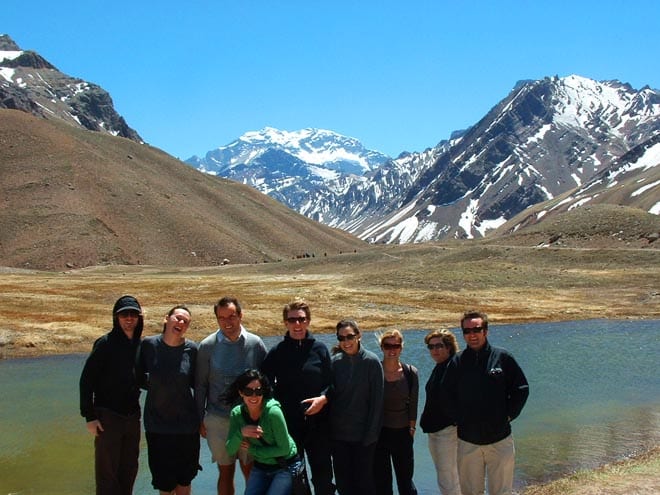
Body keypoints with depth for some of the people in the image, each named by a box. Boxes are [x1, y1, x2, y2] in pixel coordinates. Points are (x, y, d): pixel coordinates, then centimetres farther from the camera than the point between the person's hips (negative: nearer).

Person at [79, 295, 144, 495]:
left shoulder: (140, 345, 3)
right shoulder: (105, 344, -11)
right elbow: (86, 380, -11)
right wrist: (90, 416, -14)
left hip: (132, 416, 5)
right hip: (107, 416, -5)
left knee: (129, 469, 14)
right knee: (107, 471, 2)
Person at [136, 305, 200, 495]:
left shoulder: (191, 349, -8)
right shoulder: (149, 345, -8)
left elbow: (196, 382, 1)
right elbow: (139, 378, 2)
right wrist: (155, 384, -8)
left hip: (186, 423, 0)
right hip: (157, 424, 0)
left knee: (184, 479, 15)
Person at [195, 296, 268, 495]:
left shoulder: (255, 344, -5)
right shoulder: (207, 346, -6)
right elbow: (200, 385, 2)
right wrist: (200, 419, 4)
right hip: (218, 420, 0)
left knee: (251, 471, 8)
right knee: (226, 471, 11)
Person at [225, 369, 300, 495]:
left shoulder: (273, 411, -25)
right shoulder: (237, 413, -9)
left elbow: (284, 449, -19)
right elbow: (230, 451, -9)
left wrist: (252, 449, -15)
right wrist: (241, 432, -28)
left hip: (285, 467, -5)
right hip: (260, 468, 5)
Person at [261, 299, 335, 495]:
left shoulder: (319, 349, 0)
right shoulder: (277, 352, -1)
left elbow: (331, 382, 3)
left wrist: (323, 399, -14)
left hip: (318, 422, 0)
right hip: (287, 422, 0)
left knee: (322, 471, 6)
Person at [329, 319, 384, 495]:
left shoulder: (371, 362, -9)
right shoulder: (335, 361, 1)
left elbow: (377, 401, -8)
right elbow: (330, 396, 6)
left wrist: (371, 434, -11)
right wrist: (329, 430, 2)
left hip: (363, 435, -3)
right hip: (339, 434, 3)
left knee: (364, 481, 5)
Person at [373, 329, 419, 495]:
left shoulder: (410, 373, -2)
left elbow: (413, 404, 4)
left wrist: (412, 428, 3)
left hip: (403, 432, 1)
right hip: (379, 432, -1)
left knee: (405, 479, 8)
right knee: (381, 482, 5)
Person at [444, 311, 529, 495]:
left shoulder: (503, 358, -4)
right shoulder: (457, 362, 0)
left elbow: (521, 389, 3)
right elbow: (449, 396, 9)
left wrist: (508, 415, -2)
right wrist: (460, 418, 1)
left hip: (500, 439, -1)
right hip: (467, 440, 1)